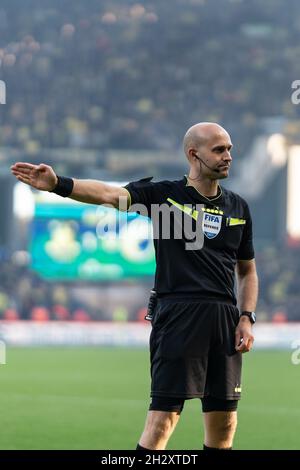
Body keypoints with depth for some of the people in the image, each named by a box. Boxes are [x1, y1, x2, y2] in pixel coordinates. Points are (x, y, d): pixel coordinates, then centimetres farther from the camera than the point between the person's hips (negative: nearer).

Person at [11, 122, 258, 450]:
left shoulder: (238, 208, 14)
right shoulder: (165, 195, 2)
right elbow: (109, 194, -14)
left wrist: (246, 318, 6)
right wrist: (58, 184, -30)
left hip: (225, 320, 4)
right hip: (177, 315, -4)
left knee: (223, 423, 6)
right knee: (163, 417, -10)